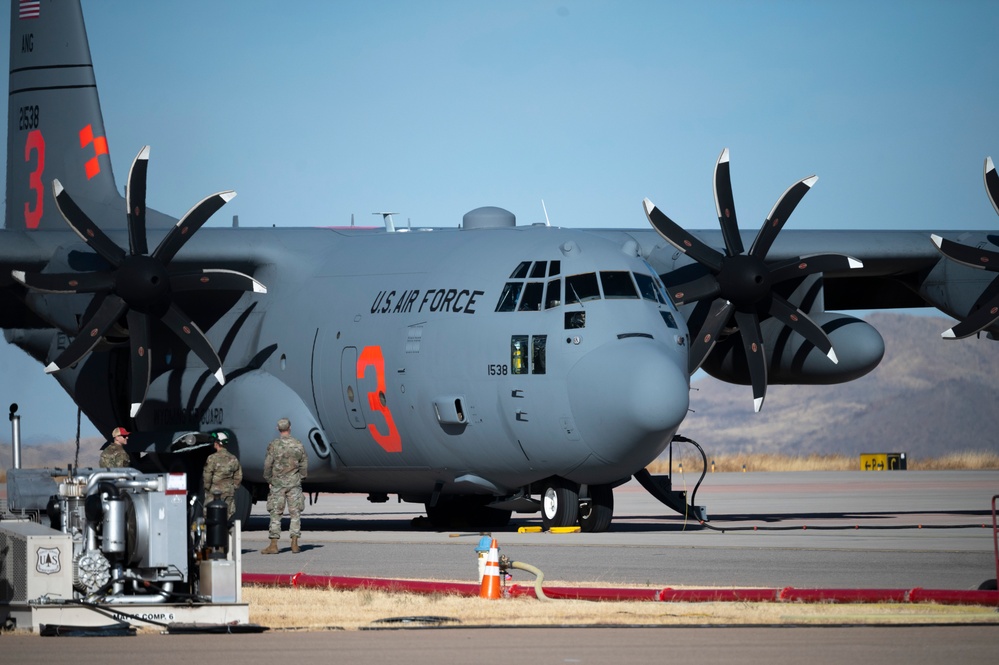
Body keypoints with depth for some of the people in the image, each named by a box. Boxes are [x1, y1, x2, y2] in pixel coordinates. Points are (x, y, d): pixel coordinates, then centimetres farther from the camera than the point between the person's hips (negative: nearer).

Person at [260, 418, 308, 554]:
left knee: (276, 514, 1)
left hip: (277, 483, -2)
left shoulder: (273, 445, -8)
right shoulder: (298, 445, 0)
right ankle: (294, 544, 3)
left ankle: (273, 545, -3)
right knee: (295, 513, 7)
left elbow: (268, 465, -7)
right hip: (294, 484, 2)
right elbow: (304, 465, 4)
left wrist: (269, 480, 5)